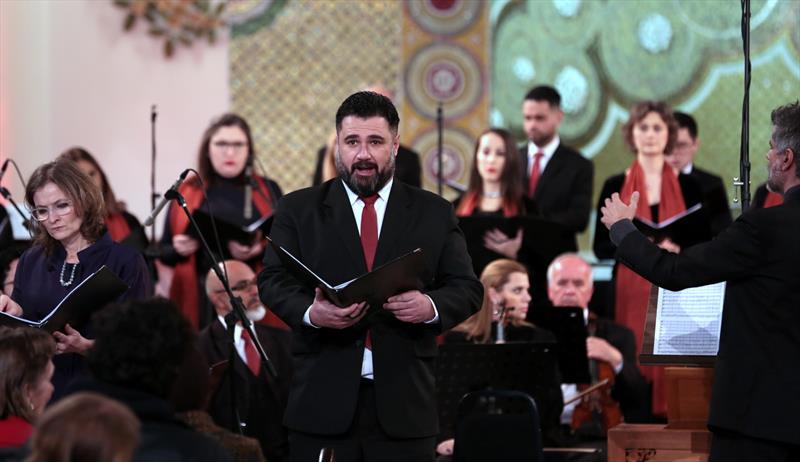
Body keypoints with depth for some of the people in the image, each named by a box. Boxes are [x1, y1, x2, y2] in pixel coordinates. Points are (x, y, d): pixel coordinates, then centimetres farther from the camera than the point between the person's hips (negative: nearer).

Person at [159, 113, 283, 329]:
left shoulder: (268, 190, 10)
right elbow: (164, 252, 13)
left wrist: (260, 252, -14)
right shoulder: (187, 192, 10)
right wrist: (179, 250, -8)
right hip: (201, 299, 0)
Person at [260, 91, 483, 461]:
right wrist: (310, 313, -20)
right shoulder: (299, 209, 9)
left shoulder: (434, 213, 11)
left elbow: (467, 289, 7)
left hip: (404, 404, 1)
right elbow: (273, 281, 2)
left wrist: (431, 307, -16)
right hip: (322, 402, 0)